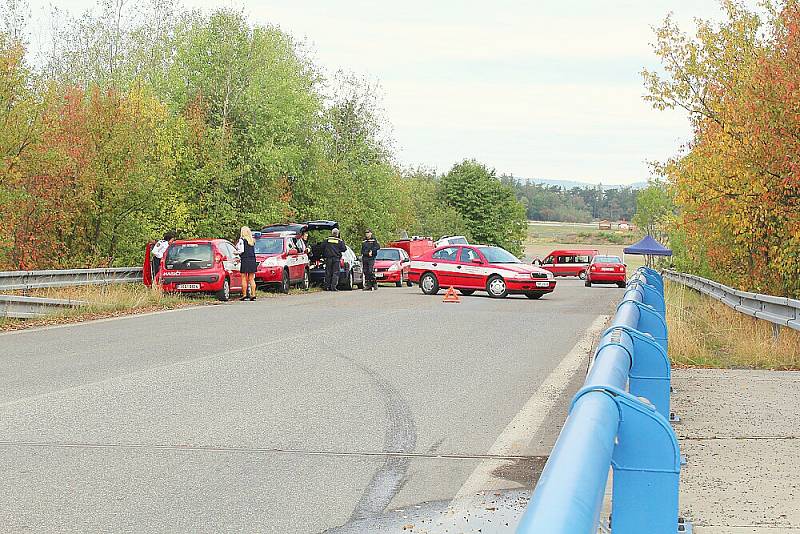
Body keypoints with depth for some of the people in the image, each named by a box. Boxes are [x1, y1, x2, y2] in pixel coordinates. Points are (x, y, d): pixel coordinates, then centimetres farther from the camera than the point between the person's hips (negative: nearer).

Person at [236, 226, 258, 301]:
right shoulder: (252, 240, 12)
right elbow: (254, 250, 14)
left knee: (244, 279, 0)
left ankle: (244, 295, -2)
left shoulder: (242, 240, -6)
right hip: (253, 260, 5)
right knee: (251, 279, 9)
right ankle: (253, 295, 5)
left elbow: (241, 250, -11)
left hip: (245, 261, -5)